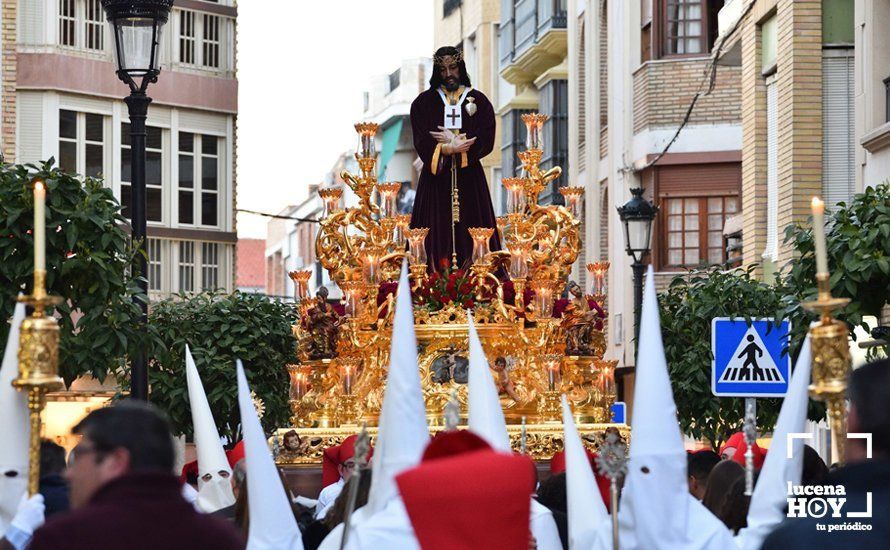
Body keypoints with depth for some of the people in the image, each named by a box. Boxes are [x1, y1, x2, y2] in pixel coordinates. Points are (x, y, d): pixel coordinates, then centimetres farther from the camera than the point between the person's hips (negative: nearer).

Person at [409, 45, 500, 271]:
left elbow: (486, 141, -1)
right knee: (438, 234, -9)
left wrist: (450, 142, -7)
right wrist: (451, 147, -15)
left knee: (470, 235, -7)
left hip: (469, 178, 0)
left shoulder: (478, 101, 10)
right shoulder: (424, 102, 10)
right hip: (436, 179, 0)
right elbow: (421, 142, -2)